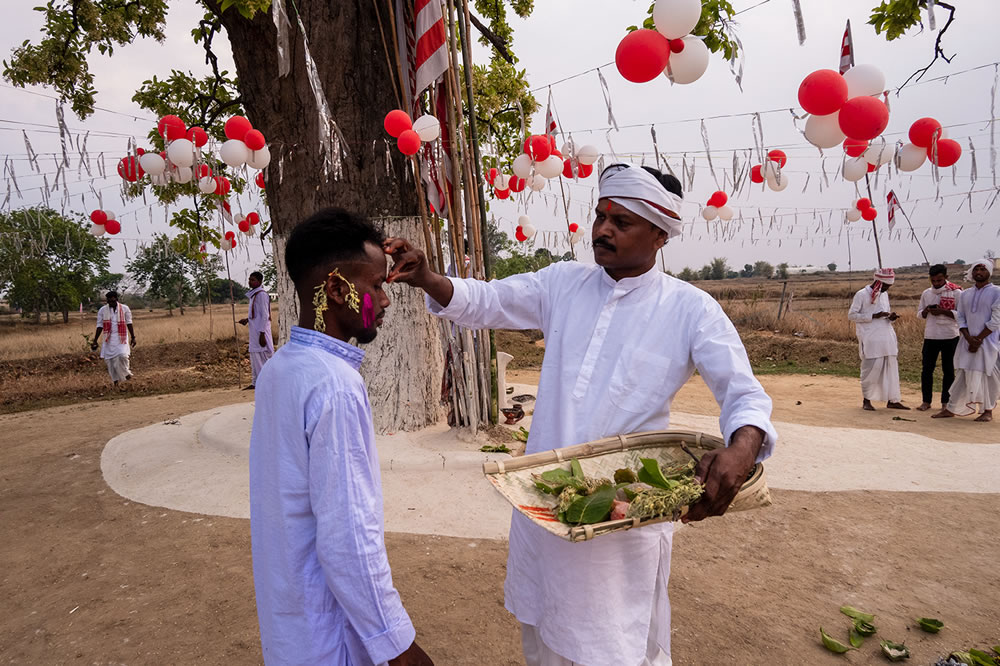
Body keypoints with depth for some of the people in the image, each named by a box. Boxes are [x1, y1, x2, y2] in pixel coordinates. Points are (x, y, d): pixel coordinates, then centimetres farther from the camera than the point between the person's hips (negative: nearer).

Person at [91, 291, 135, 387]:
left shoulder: (125, 308, 0)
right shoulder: (102, 310, 3)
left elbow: (129, 323, 5)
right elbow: (100, 326, 7)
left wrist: (133, 337, 5)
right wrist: (95, 341, 6)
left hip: (121, 337, -2)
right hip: (109, 339, 2)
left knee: (122, 355, -21)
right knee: (110, 359, 1)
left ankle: (126, 372, 8)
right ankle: (115, 381, 12)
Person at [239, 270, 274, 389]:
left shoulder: (261, 294, -13)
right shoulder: (253, 294, 16)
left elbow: (264, 315, -17)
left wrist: (262, 334, -20)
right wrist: (247, 319, 7)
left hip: (261, 330, -10)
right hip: (254, 330, 10)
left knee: (264, 356, -6)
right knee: (255, 357, 12)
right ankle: (255, 382, 18)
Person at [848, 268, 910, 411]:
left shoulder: (884, 295, 14)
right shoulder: (862, 295, -7)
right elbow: (851, 315, -10)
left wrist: (891, 317, 0)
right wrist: (874, 316, -18)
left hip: (887, 338, 7)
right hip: (870, 339, -7)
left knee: (891, 368, 6)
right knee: (871, 369, -3)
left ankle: (893, 400, 14)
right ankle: (866, 400, 10)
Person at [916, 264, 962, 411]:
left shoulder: (956, 292, -4)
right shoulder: (926, 293, 8)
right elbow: (919, 314, 14)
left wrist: (943, 311, -19)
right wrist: (927, 311, -7)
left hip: (950, 337, -3)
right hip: (930, 336, 3)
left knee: (948, 370, 6)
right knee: (927, 369, 4)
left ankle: (945, 402, 16)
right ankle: (926, 401, 14)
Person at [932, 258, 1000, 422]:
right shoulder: (965, 294, 12)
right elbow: (960, 318, 9)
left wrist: (979, 339, -13)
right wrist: (969, 338, -7)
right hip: (968, 341, 4)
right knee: (961, 375, 5)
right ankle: (951, 409, 9)